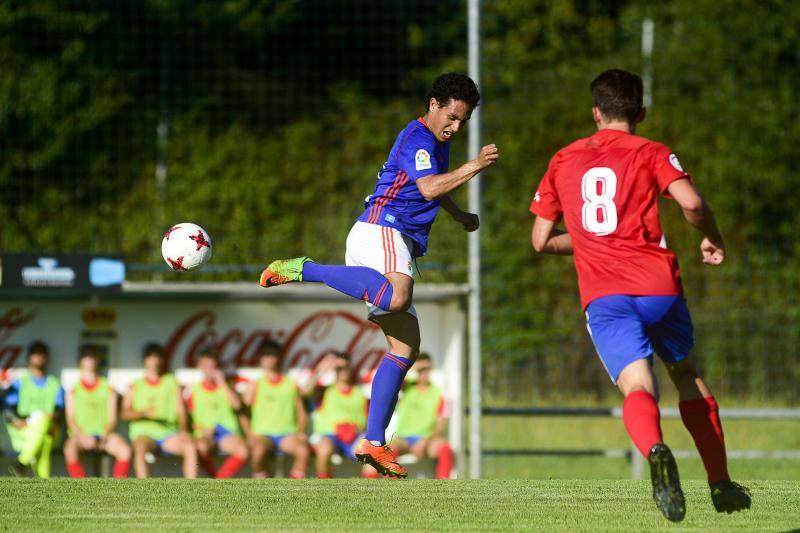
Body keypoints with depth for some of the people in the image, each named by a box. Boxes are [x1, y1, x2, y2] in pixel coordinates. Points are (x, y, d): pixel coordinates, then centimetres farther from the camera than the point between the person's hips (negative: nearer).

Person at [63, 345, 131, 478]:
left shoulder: (108, 389, 15)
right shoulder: (74, 391, 12)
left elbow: (112, 419, 8)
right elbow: (70, 420, 5)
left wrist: (105, 436, -12)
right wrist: (82, 436, -14)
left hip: (103, 434, 1)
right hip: (81, 434, -1)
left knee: (125, 450, -31)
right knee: (70, 448, -38)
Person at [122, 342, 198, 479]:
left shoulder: (171, 382, 19)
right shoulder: (136, 385, 14)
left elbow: (180, 410, 10)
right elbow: (125, 412, 3)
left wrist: (183, 429, -9)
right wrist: (143, 413, -17)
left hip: (168, 433, 2)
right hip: (144, 432, -2)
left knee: (190, 446, -30)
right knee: (140, 448, -38)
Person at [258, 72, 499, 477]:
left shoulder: (437, 142, 26)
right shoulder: (417, 138, -6)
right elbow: (429, 187, -22)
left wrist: (460, 216, 40)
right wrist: (474, 166, -24)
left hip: (399, 243, 10)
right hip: (380, 229, -10)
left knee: (406, 346, 3)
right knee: (396, 297, -42)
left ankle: (374, 443, 1)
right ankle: (304, 270, -27)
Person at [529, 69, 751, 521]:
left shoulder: (563, 161, 17)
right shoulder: (651, 153, 8)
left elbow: (541, 240, 19)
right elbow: (691, 202, -11)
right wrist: (713, 239, 9)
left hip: (602, 297, 0)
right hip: (659, 287, 0)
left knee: (637, 386, -13)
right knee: (687, 375, 23)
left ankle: (655, 449, -48)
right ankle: (721, 483, 23)